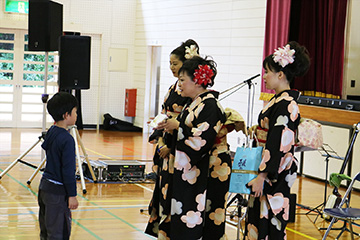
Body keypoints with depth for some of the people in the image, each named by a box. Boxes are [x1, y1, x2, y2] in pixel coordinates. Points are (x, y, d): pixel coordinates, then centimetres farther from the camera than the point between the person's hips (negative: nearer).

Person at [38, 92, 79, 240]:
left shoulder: (51, 132, 4)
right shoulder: (67, 140, -21)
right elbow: (68, 171, -20)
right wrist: (72, 195, -15)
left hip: (44, 187, 9)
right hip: (57, 193, -9)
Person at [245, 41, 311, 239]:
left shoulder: (286, 105, -19)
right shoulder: (277, 100, 11)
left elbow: (278, 145, -23)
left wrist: (262, 175, -22)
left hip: (274, 177, -10)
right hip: (266, 173, 10)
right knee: (257, 220, 15)